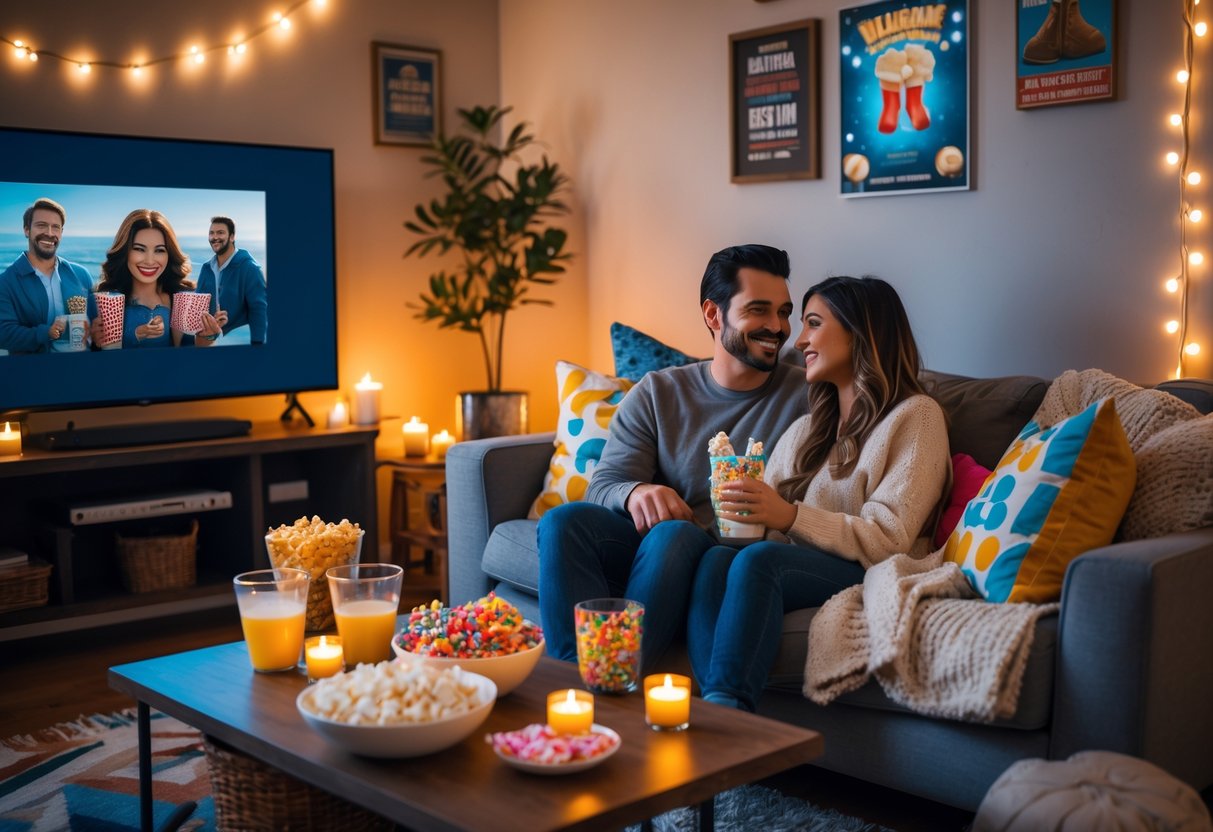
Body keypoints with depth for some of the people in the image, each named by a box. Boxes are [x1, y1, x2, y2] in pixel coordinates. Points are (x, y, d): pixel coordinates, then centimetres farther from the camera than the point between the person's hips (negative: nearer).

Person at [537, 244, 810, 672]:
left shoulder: (804, 396, 5)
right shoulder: (656, 393, 11)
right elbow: (603, 486, 1)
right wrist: (635, 492, -23)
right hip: (648, 546, 3)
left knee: (675, 534, -36)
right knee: (564, 520, -25)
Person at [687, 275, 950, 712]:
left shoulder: (914, 416, 4)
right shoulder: (804, 431, 26)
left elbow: (887, 540, -7)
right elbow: (765, 521, 16)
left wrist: (791, 516, -19)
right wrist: (739, 506, -8)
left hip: (868, 579, -5)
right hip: (798, 568, 5)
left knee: (759, 559, -34)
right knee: (715, 558, -28)